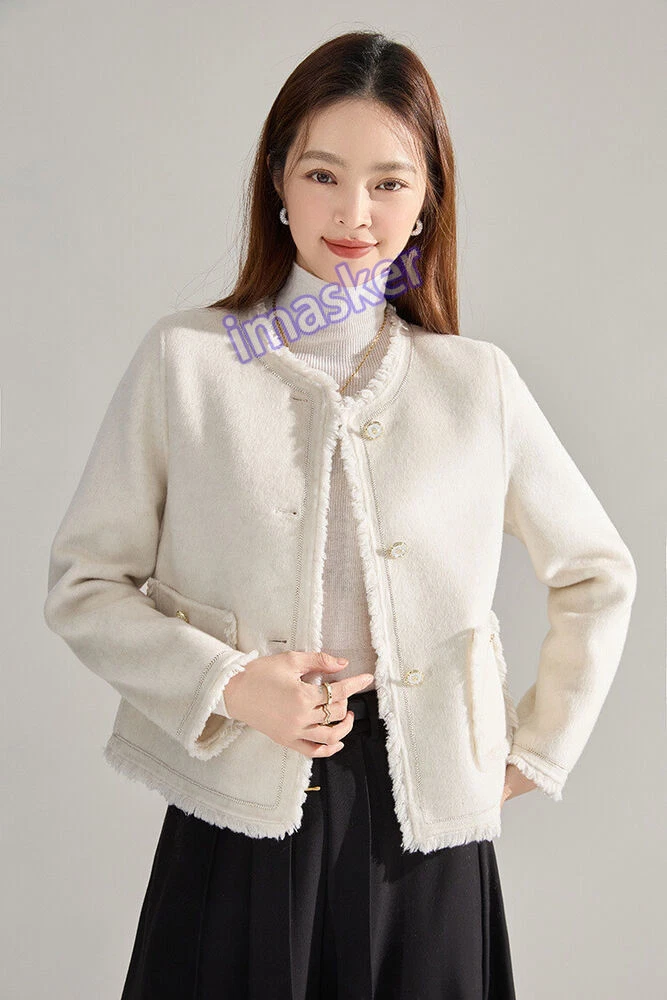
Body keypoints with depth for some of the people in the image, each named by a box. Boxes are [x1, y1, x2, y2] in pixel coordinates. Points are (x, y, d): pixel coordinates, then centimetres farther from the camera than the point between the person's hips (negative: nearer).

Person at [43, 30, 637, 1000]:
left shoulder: (479, 382, 1)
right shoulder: (184, 359, -3)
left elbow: (599, 574, 12)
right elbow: (83, 583, 0)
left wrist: (535, 752, 7)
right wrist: (225, 685, -13)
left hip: (423, 825, 2)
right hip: (240, 815, -1)